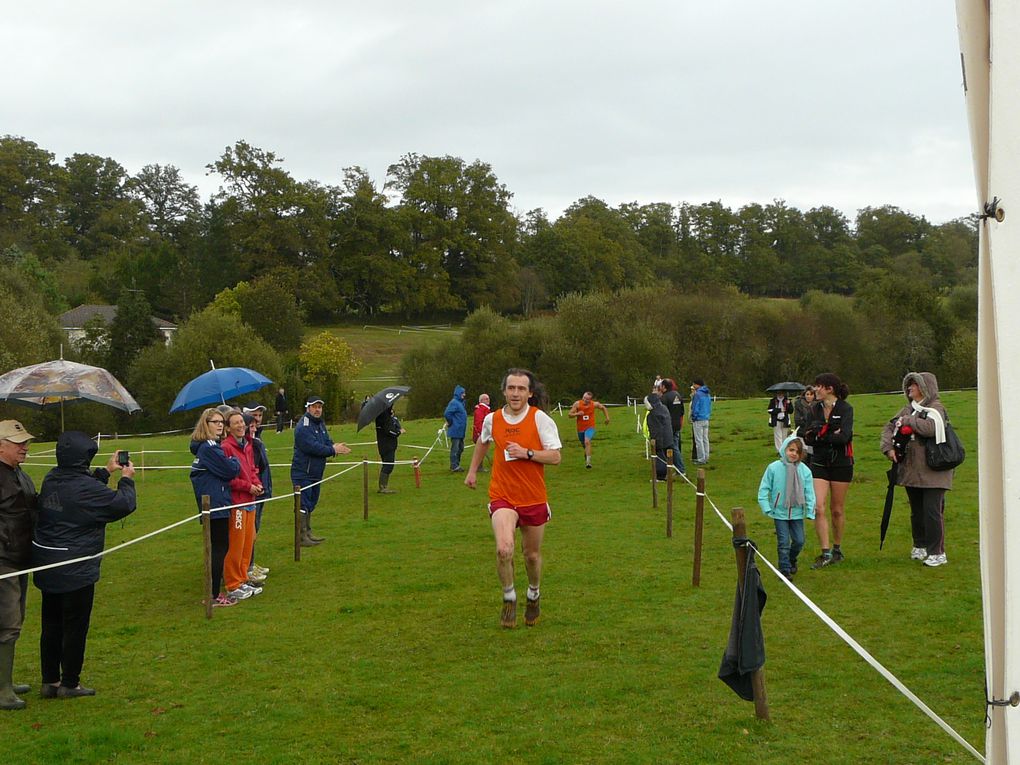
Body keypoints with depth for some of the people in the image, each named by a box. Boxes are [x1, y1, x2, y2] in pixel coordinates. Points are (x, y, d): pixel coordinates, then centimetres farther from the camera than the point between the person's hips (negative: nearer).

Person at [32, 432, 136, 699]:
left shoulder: (51, 479, 2)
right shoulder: (86, 487, -22)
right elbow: (124, 504, -15)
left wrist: (105, 471, 22)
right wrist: (126, 479, 3)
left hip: (47, 565, 8)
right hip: (75, 569, -8)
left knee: (51, 624, 16)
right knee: (75, 626, 5)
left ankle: (50, 681, 24)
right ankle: (70, 683, 14)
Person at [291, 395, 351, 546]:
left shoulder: (320, 424, 14)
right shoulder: (303, 427, -16)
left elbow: (327, 442, 10)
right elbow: (313, 447, -24)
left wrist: (335, 447, -14)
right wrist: (333, 450, -19)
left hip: (316, 473, 9)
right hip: (303, 473, -9)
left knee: (310, 504, 16)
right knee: (303, 505, -7)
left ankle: (308, 533, 25)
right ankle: (302, 537, -4)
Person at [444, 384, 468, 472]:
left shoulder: (460, 402, 14)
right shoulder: (454, 402, -16)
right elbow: (447, 414, -24)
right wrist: (451, 423, -11)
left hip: (460, 431, 10)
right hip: (455, 431, -10)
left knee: (460, 448, 15)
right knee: (455, 448, -4)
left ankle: (456, 465, 24)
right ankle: (454, 466, 0)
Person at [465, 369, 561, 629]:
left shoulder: (540, 419, -8)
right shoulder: (492, 419, 1)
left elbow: (555, 456, -10)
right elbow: (483, 442, 24)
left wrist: (526, 453, -21)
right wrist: (473, 470, 28)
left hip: (534, 498, 0)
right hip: (502, 497, 0)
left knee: (532, 554, 13)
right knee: (504, 549, -22)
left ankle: (534, 596, 43)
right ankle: (509, 598, 2)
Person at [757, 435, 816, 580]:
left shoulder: (804, 470, -5)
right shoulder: (774, 468, -10)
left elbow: (809, 492, 0)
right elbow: (764, 488, -3)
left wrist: (810, 511, -4)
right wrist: (766, 507, -7)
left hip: (797, 513, 2)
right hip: (779, 512, -2)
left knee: (799, 541, 6)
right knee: (783, 542, -2)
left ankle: (791, 560, 34)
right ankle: (785, 569, 11)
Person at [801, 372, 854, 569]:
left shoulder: (845, 409, -9)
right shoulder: (815, 409, 6)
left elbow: (843, 437, -22)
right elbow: (807, 437, 0)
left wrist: (820, 437, -12)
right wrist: (830, 435, -15)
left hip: (841, 464, -4)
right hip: (819, 464, 4)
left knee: (837, 510, 7)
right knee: (818, 507, -9)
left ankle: (837, 549, 26)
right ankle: (825, 553, -5)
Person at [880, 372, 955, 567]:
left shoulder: (935, 408, -8)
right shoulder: (909, 409, 15)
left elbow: (930, 427, -28)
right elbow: (889, 427, 15)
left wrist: (907, 421, -15)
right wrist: (888, 447, -2)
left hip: (932, 472, -7)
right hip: (911, 470, 7)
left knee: (933, 512, -10)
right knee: (916, 511, 16)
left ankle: (937, 552, -5)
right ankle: (920, 546, 30)